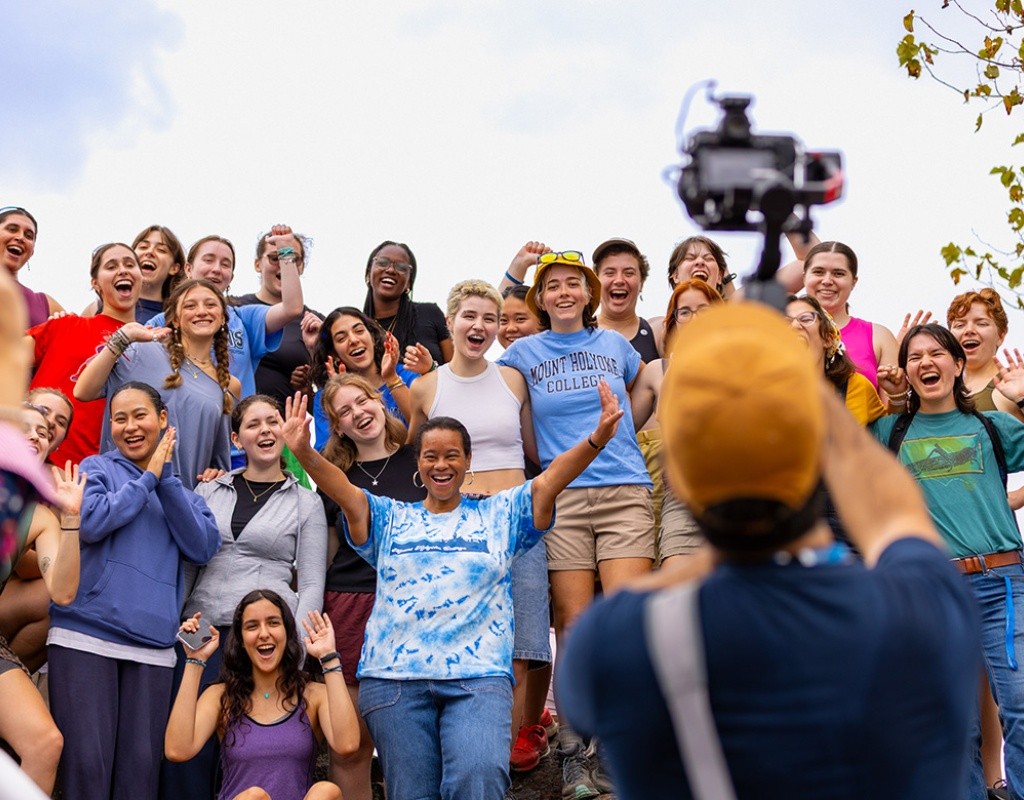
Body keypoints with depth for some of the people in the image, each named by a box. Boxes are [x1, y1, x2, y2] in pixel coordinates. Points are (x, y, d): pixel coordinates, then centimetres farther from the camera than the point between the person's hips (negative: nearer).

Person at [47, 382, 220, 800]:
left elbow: (203, 547, 1)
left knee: (140, 766, 1)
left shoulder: (183, 492, 19)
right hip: (86, 635, -3)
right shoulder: (97, 468, 11)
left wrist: (165, 479, -3)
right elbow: (91, 522, -9)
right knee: (87, 762, -9)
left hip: (152, 646, 3)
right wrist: (148, 477, 1)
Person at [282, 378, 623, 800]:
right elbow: (344, 492, 1)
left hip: (478, 676, -1)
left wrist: (596, 439, -15)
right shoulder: (389, 518, 18)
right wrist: (303, 453, -19)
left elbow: (549, 480, 2)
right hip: (394, 677, 2)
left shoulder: (499, 513, 16)